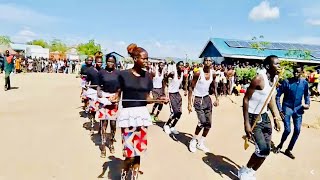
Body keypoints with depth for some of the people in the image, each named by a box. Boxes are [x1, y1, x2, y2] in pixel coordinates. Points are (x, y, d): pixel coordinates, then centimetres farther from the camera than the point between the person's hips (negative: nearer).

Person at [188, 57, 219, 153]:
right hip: (198, 99, -6)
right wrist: (189, 103, -17)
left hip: (207, 98, 6)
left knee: (209, 123, 6)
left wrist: (217, 98, 6)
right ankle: (193, 141, 7)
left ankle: (201, 143, 22)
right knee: (202, 122, -17)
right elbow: (191, 88, -13)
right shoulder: (198, 73, -16)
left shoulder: (213, 74, 1)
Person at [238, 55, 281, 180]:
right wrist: (246, 123, -25)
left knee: (266, 150, 11)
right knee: (263, 149, -14)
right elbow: (246, 100, -21)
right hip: (253, 117, -8)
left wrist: (276, 118, 15)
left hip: (264, 116, 9)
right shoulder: (259, 79, -20)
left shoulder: (275, 79, 5)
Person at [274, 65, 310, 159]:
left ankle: (288, 150, 20)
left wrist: (307, 104, -4)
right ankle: (280, 145, 19)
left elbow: (306, 95, 15)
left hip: (298, 109, 4)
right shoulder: (286, 82, -12)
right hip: (287, 108, -4)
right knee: (288, 130, -9)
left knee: (297, 130, 3)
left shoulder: (304, 83, -2)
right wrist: (280, 109, -13)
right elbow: (278, 96, -9)